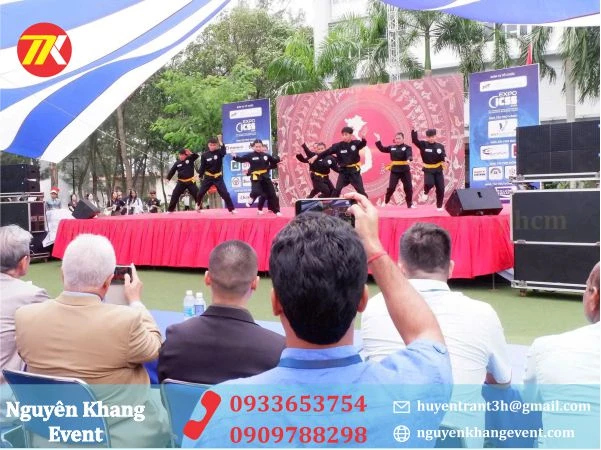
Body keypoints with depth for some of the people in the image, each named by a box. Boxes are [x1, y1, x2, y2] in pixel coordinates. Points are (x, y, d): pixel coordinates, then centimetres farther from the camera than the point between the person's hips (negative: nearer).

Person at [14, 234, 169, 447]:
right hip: (120, 437, -4)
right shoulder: (125, 320, -27)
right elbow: (154, 348, -6)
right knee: (164, 418, 28)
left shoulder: (25, 317, -15)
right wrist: (135, 302, 7)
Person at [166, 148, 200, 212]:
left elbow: (196, 156, -14)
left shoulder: (190, 159, -1)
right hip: (181, 182, 1)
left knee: (197, 194, -3)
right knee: (175, 195, -1)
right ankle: (170, 210, 7)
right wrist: (167, 179, -3)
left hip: (190, 182, -1)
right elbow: (172, 171, 4)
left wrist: (190, 153, -29)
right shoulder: (177, 163, 2)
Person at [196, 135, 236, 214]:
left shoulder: (219, 152, -6)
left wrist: (220, 142, -34)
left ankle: (232, 209, -1)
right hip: (208, 177, 1)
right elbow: (202, 167, 0)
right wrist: (199, 175, -8)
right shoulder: (205, 155, -4)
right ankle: (198, 205, 32)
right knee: (200, 193, 4)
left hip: (218, 177, -1)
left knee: (225, 193, -8)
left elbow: (224, 152, -30)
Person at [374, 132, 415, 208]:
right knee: (391, 187, -1)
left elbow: (409, 155, -22)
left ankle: (410, 204, 16)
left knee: (408, 187, 4)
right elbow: (382, 149, 12)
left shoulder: (407, 147, -5)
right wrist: (378, 141, 3)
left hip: (405, 169, -1)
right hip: (394, 170, 2)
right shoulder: (392, 147, 7)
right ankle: (385, 202, 14)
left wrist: (409, 159, -44)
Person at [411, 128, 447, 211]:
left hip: (438, 170, 3)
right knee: (429, 183, -29)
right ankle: (426, 192, 9)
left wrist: (445, 158, -31)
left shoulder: (440, 146, 0)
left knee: (440, 189, 2)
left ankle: (439, 206, 21)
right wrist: (414, 130, -32)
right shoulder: (423, 145, -6)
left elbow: (443, 155, -7)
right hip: (428, 170, -3)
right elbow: (414, 140, -18)